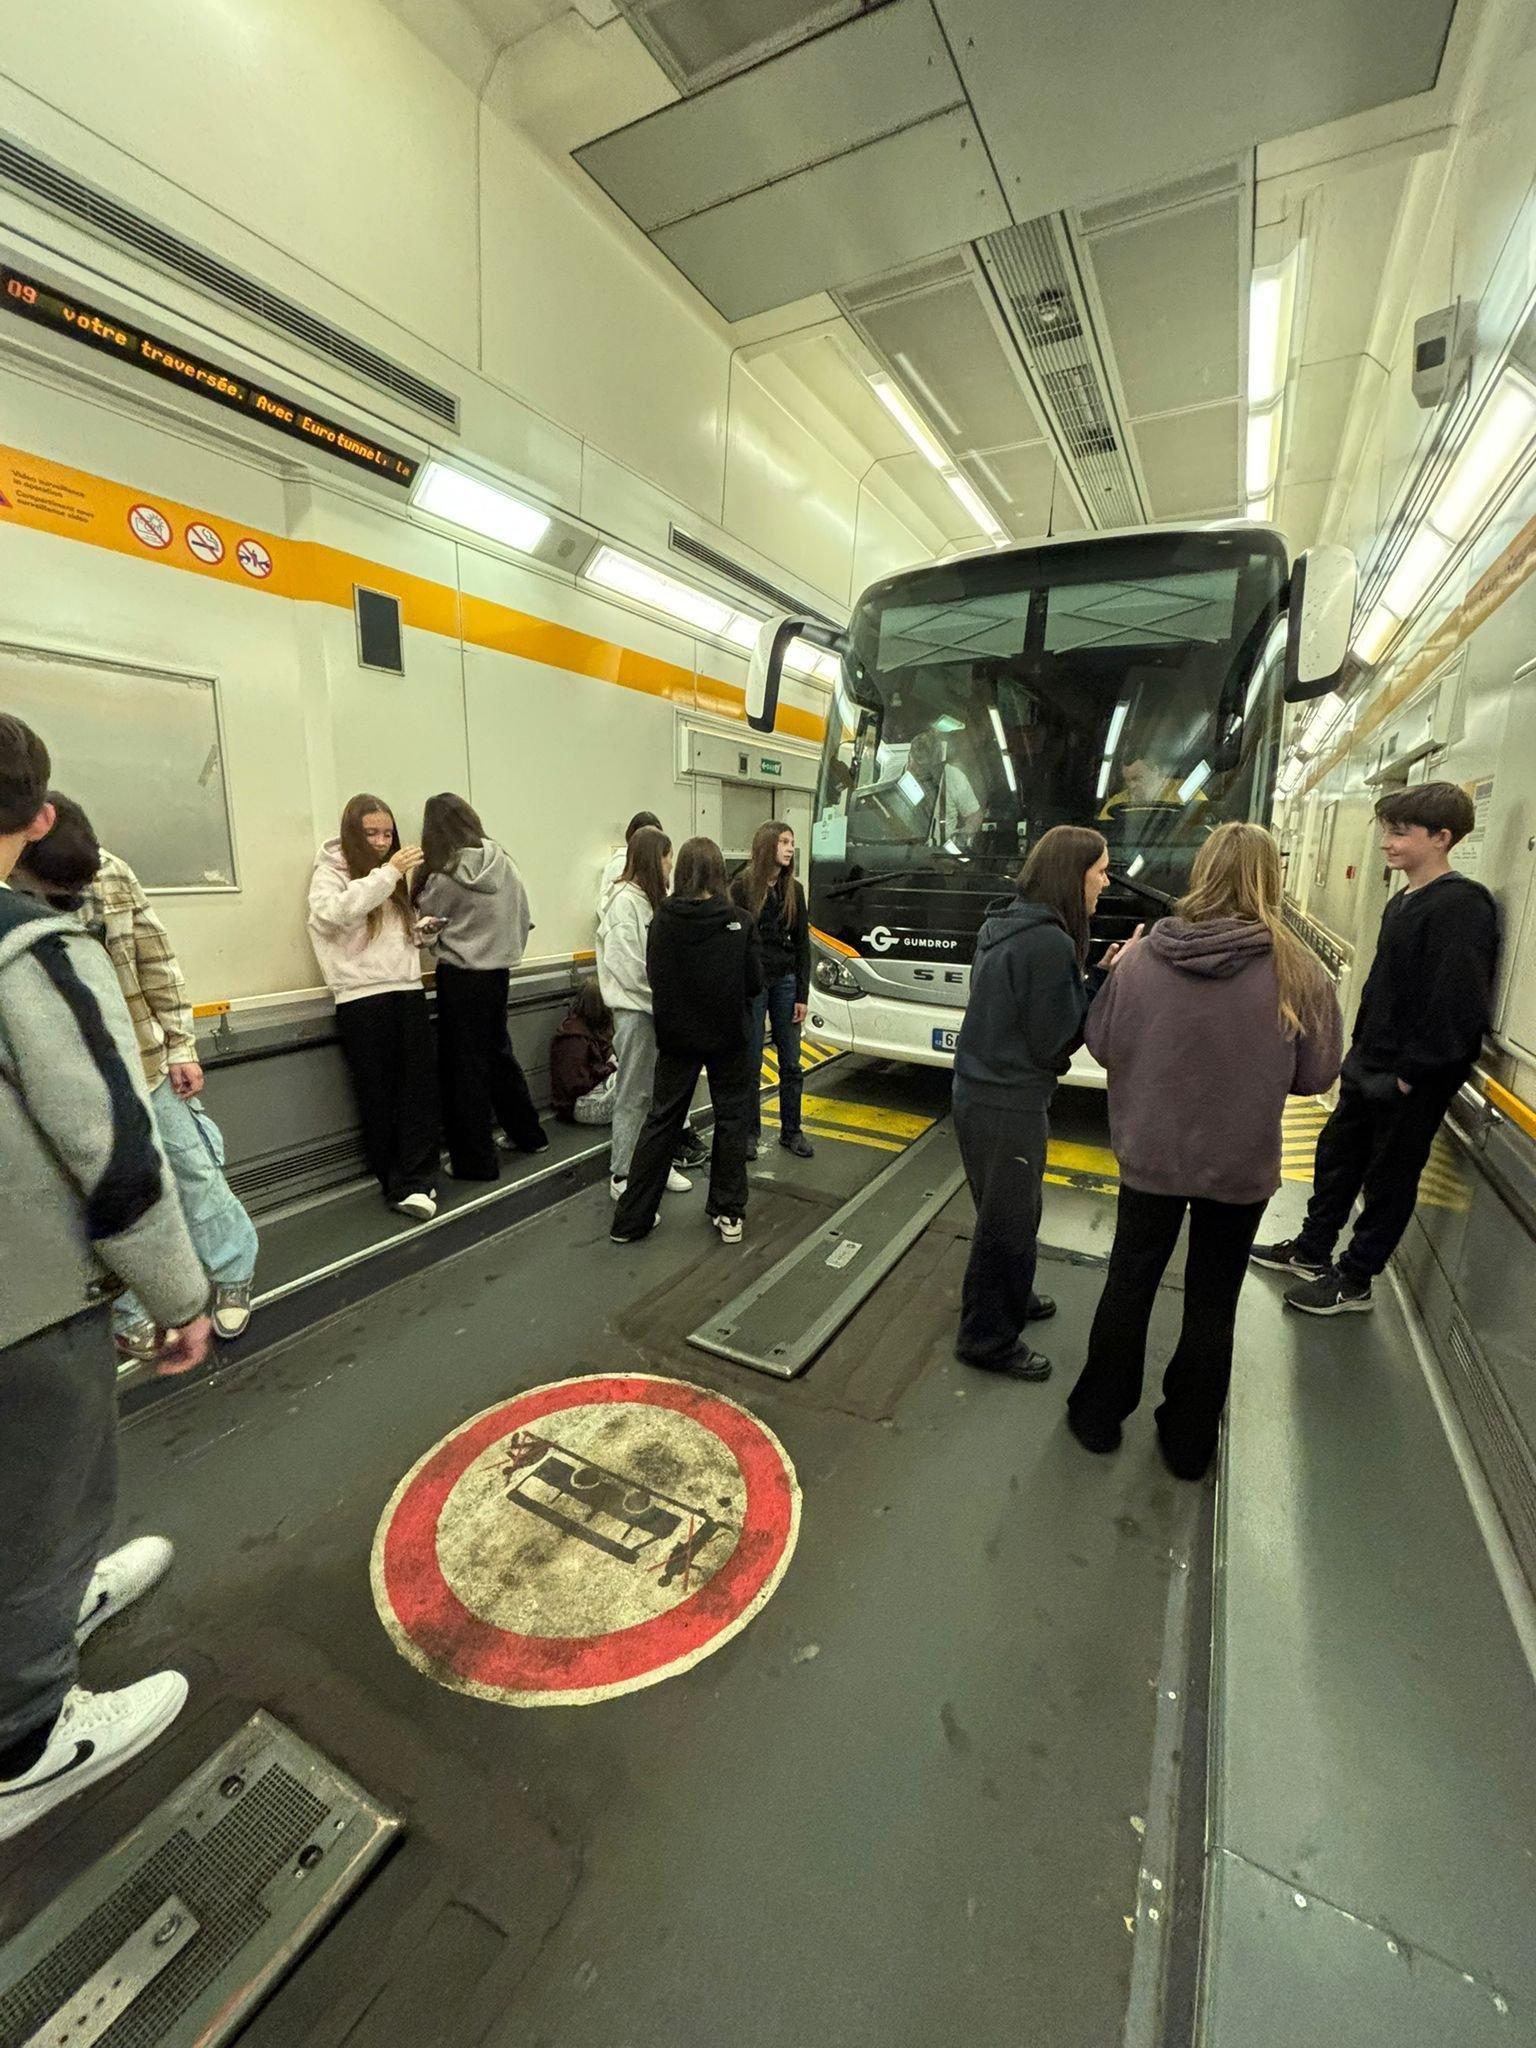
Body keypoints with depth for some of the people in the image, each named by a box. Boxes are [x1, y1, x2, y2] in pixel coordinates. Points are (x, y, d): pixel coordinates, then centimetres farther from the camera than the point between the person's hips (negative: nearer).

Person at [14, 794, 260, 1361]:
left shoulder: (111, 873, -8)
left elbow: (155, 962, -1)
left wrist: (181, 1045, -1)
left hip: (143, 1060, 2)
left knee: (193, 1166, 10)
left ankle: (233, 1275, 28)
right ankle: (130, 1310, 29)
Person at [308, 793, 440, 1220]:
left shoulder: (390, 876, 19)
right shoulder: (330, 872, 2)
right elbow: (337, 911, -21)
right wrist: (387, 873, -20)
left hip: (408, 991, 5)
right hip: (361, 999, -5)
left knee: (419, 1087, -3)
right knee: (377, 1094, 3)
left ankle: (415, 1181, 0)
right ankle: (397, 1180, 15)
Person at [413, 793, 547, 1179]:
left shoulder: (444, 877, -14)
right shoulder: (503, 862, 0)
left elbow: (423, 921, -2)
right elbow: (524, 915, 6)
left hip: (461, 977, -6)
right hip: (498, 971, 6)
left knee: (466, 1067, 4)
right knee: (498, 1053, 20)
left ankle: (476, 1161, 11)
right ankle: (528, 1134, 30)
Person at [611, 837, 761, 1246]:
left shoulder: (662, 919, -8)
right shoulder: (738, 921, -10)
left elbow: (654, 976, -4)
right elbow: (754, 981, -6)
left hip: (676, 1035, 2)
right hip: (728, 1034, -1)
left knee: (662, 1119, 12)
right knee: (731, 1117, 15)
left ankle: (632, 1217, 16)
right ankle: (728, 1213, 21)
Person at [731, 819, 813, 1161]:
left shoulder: (793, 890, 7)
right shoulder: (741, 887, -5)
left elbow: (802, 944, 7)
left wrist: (802, 995, 1)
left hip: (785, 981, 4)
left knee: (791, 1062, 9)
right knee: (750, 1063, 5)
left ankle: (791, 1130, 23)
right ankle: (750, 1131, 20)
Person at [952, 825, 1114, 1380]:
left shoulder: (1005, 925, 8)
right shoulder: (1051, 943, -21)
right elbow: (1055, 1040, -18)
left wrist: (1094, 980, 5)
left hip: (979, 1090, 9)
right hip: (1007, 1105, -9)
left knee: (1008, 1210, 26)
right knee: (1009, 1220, 8)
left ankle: (1007, 1297, 47)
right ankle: (989, 1340, 26)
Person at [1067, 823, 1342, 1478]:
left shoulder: (1142, 957, -15)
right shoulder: (1298, 971, -14)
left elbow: (1102, 1045, -6)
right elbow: (1315, 1074, -5)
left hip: (1150, 1155, 0)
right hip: (1242, 1165, 0)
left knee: (1129, 1285, 18)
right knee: (1212, 1302, 18)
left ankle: (1097, 1416, 34)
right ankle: (1188, 1442, 34)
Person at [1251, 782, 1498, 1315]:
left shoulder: (1462, 905, -19)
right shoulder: (1403, 901, 10)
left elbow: (1459, 1002, -25)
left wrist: (1412, 1072, -21)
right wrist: (1361, 1049, 14)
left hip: (1410, 1084, -9)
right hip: (1368, 1070, 9)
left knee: (1388, 1180, 7)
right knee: (1336, 1156, 19)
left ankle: (1354, 1280, 22)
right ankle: (1313, 1250, 35)